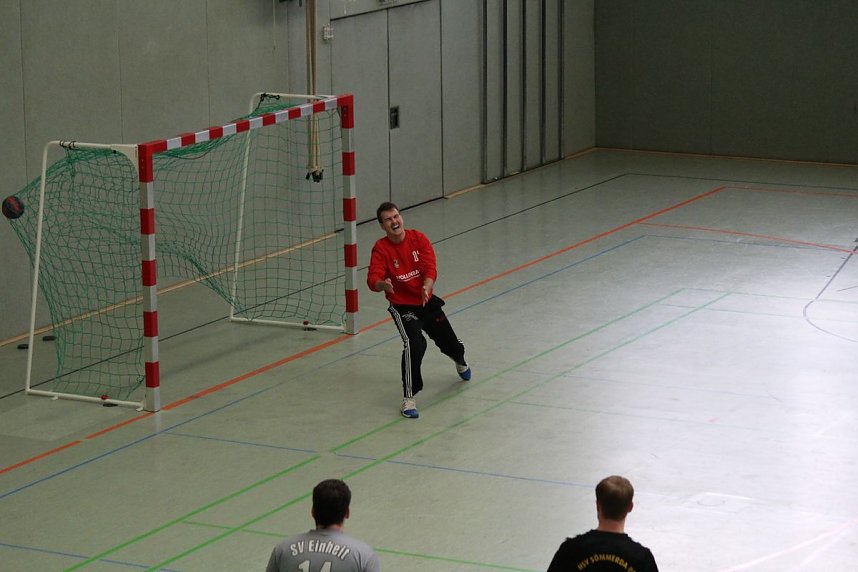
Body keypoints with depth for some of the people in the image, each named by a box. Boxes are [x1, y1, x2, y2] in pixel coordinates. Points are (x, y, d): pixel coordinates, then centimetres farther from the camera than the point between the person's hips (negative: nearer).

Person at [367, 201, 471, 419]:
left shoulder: (418, 238, -10)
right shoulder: (381, 248, -16)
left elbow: (430, 269, -18)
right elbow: (373, 279, -27)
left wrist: (426, 288, -39)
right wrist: (383, 284, -51)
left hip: (427, 301, 4)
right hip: (401, 305, -3)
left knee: (450, 344, 16)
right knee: (415, 343, -29)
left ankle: (460, 362, 56)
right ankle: (409, 398, -21)